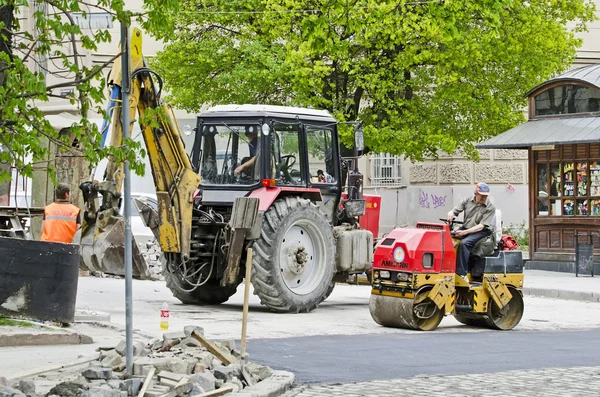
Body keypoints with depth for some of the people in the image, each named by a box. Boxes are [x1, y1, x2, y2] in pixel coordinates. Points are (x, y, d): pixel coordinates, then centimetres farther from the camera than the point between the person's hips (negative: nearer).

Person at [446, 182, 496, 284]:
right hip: (465, 228, 5)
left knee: (464, 243, -32)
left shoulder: (490, 208, -10)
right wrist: (451, 214, -20)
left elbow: (481, 226, -16)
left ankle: (462, 273, -28)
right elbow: (454, 211, 7)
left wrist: (464, 232, -26)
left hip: (481, 232, -5)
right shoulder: (468, 201, 5)